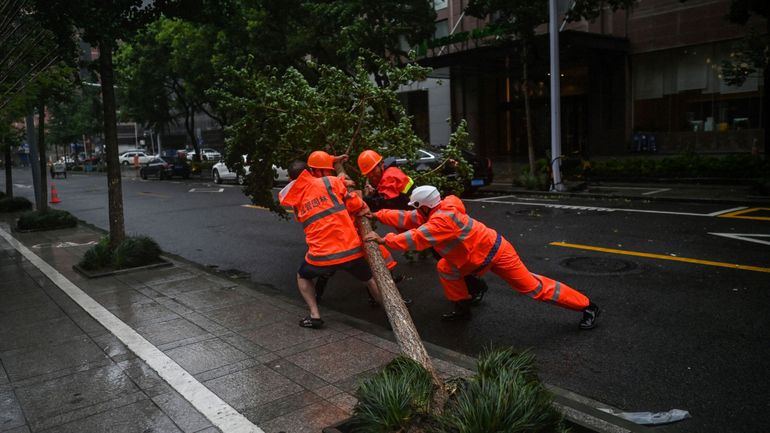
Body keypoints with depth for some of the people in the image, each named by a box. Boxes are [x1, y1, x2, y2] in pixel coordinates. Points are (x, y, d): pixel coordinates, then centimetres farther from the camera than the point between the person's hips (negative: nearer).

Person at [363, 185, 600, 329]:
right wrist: (377, 215, 4)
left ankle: (587, 306, 9)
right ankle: (463, 309, 19)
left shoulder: (443, 218, -29)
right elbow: (406, 219, 6)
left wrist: (384, 240, -29)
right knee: (446, 268, 5)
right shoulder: (435, 213, 0)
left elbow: (417, 238, -35)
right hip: (479, 256, 9)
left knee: (532, 286, -3)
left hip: (496, 253, -9)